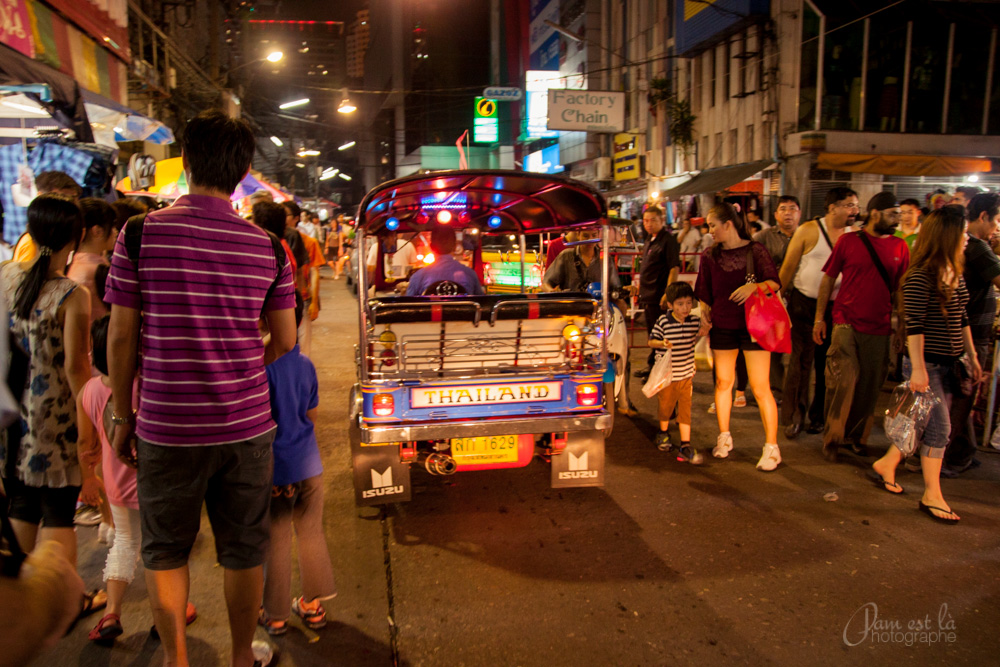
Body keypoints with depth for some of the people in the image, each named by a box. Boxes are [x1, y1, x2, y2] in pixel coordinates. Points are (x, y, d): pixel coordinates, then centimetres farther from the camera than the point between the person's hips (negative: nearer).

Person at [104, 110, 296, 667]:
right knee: (244, 549, 16)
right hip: (246, 426, 2)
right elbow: (286, 340, 3)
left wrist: (124, 416, 7)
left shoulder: (141, 234, -8)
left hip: (166, 428, -1)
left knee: (165, 551, 19)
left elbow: (122, 338, -5)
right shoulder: (267, 248, -3)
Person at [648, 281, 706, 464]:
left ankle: (685, 446, 5)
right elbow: (651, 341, -6)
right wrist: (662, 343, -25)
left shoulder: (695, 321, -3)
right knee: (665, 406, 16)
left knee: (685, 409, 1)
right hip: (666, 374, -2)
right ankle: (663, 433, 42)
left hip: (686, 375, 2)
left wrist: (703, 333, -9)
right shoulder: (663, 321, -12)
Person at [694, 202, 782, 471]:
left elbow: (775, 282, -6)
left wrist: (755, 286, -25)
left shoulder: (755, 250, -4)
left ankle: (771, 447, 5)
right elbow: (705, 294, 14)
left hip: (753, 325, -4)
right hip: (722, 326, 4)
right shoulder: (710, 255, 7)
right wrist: (705, 315, 8)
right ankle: (724, 437, 26)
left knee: (760, 388, -4)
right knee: (723, 382, 11)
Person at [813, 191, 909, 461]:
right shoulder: (848, 241, 0)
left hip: (879, 328, 3)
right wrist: (819, 318, 1)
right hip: (847, 323, -3)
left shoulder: (900, 247, 8)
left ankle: (856, 436, 24)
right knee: (844, 380, -9)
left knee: (869, 387, 7)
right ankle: (832, 438, 7)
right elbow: (828, 279, 4)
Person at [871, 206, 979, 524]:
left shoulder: (956, 274, 10)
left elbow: (961, 318, 18)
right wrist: (917, 368, -22)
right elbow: (914, 325, -19)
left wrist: (972, 357, 19)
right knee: (938, 426, -5)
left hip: (948, 363, 8)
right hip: (927, 362, -8)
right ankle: (932, 496, 7)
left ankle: (886, 464, 31)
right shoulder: (920, 277, -16)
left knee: (924, 422, 13)